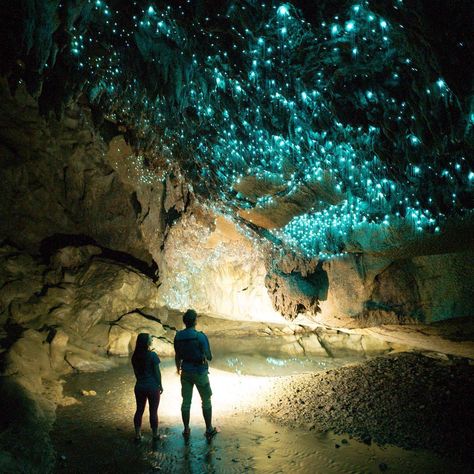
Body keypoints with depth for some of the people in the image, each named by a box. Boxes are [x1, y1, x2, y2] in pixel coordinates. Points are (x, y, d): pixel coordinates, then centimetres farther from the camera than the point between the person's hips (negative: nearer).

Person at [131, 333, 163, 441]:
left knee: (139, 410, 15)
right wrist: (160, 385, 0)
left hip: (139, 386, 4)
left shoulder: (135, 356, -1)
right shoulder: (152, 355, -17)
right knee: (153, 411, 8)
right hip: (152, 386, -4)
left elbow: (136, 372, 7)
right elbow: (157, 372, -12)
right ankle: (155, 435, 19)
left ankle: (137, 435, 23)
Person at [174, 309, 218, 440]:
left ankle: (186, 430, 26)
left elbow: (177, 356, 6)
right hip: (200, 372, -4)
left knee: (186, 401, 15)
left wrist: (178, 367, 24)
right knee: (206, 401, 13)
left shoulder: (178, 336, -6)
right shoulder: (201, 336, -21)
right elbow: (209, 357, -17)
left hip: (186, 372, 4)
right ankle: (209, 429, 23)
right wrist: (207, 356, 7)